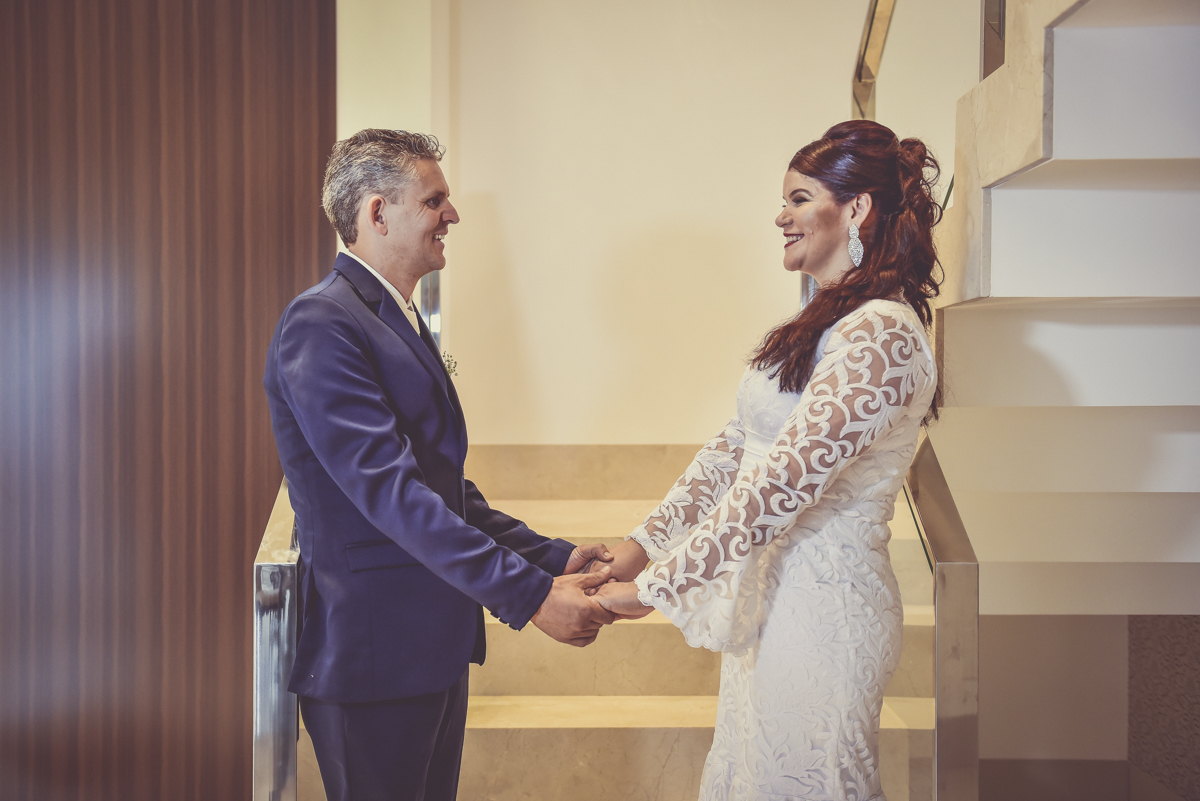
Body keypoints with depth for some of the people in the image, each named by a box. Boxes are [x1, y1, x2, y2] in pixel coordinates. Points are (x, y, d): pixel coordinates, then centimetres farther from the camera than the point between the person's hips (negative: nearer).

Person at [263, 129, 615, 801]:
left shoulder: (404, 323, 15)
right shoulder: (322, 324, -16)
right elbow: (390, 492, -24)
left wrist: (553, 557, 6)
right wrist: (529, 595, -25)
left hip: (435, 645, 9)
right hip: (373, 651, -9)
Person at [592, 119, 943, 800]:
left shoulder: (881, 334, -20)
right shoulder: (824, 323, 12)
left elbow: (783, 483, -25)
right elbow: (737, 448, 11)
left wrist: (655, 586, -21)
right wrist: (643, 541, 4)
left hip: (821, 609, -9)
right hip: (770, 598, 9)